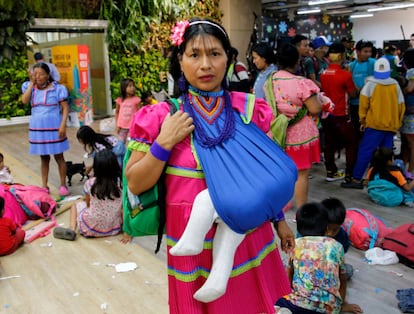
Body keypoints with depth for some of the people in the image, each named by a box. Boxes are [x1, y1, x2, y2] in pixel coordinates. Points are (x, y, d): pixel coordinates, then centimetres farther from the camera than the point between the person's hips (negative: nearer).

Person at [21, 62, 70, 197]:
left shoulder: (57, 88, -6)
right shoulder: (30, 88, 4)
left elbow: (65, 108, -7)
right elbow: (24, 101, -14)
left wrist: (63, 126, -17)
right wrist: (32, 82, -10)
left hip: (53, 128, -3)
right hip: (37, 129, 4)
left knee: (59, 157, 4)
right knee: (44, 158, 13)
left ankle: (63, 185, 13)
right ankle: (44, 186, 20)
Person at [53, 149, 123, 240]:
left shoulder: (90, 183, -11)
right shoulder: (121, 183, -11)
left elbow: (88, 204, 4)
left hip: (90, 229, -1)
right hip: (114, 229, 2)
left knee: (77, 204, 25)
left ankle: (72, 229, 5)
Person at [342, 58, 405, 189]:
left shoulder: (370, 84, -4)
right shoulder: (395, 85, 9)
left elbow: (364, 102, -9)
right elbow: (401, 105, 11)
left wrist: (363, 120, 0)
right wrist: (398, 122, 21)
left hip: (375, 124, -5)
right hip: (392, 125, 5)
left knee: (365, 150, -5)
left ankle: (356, 179, -7)